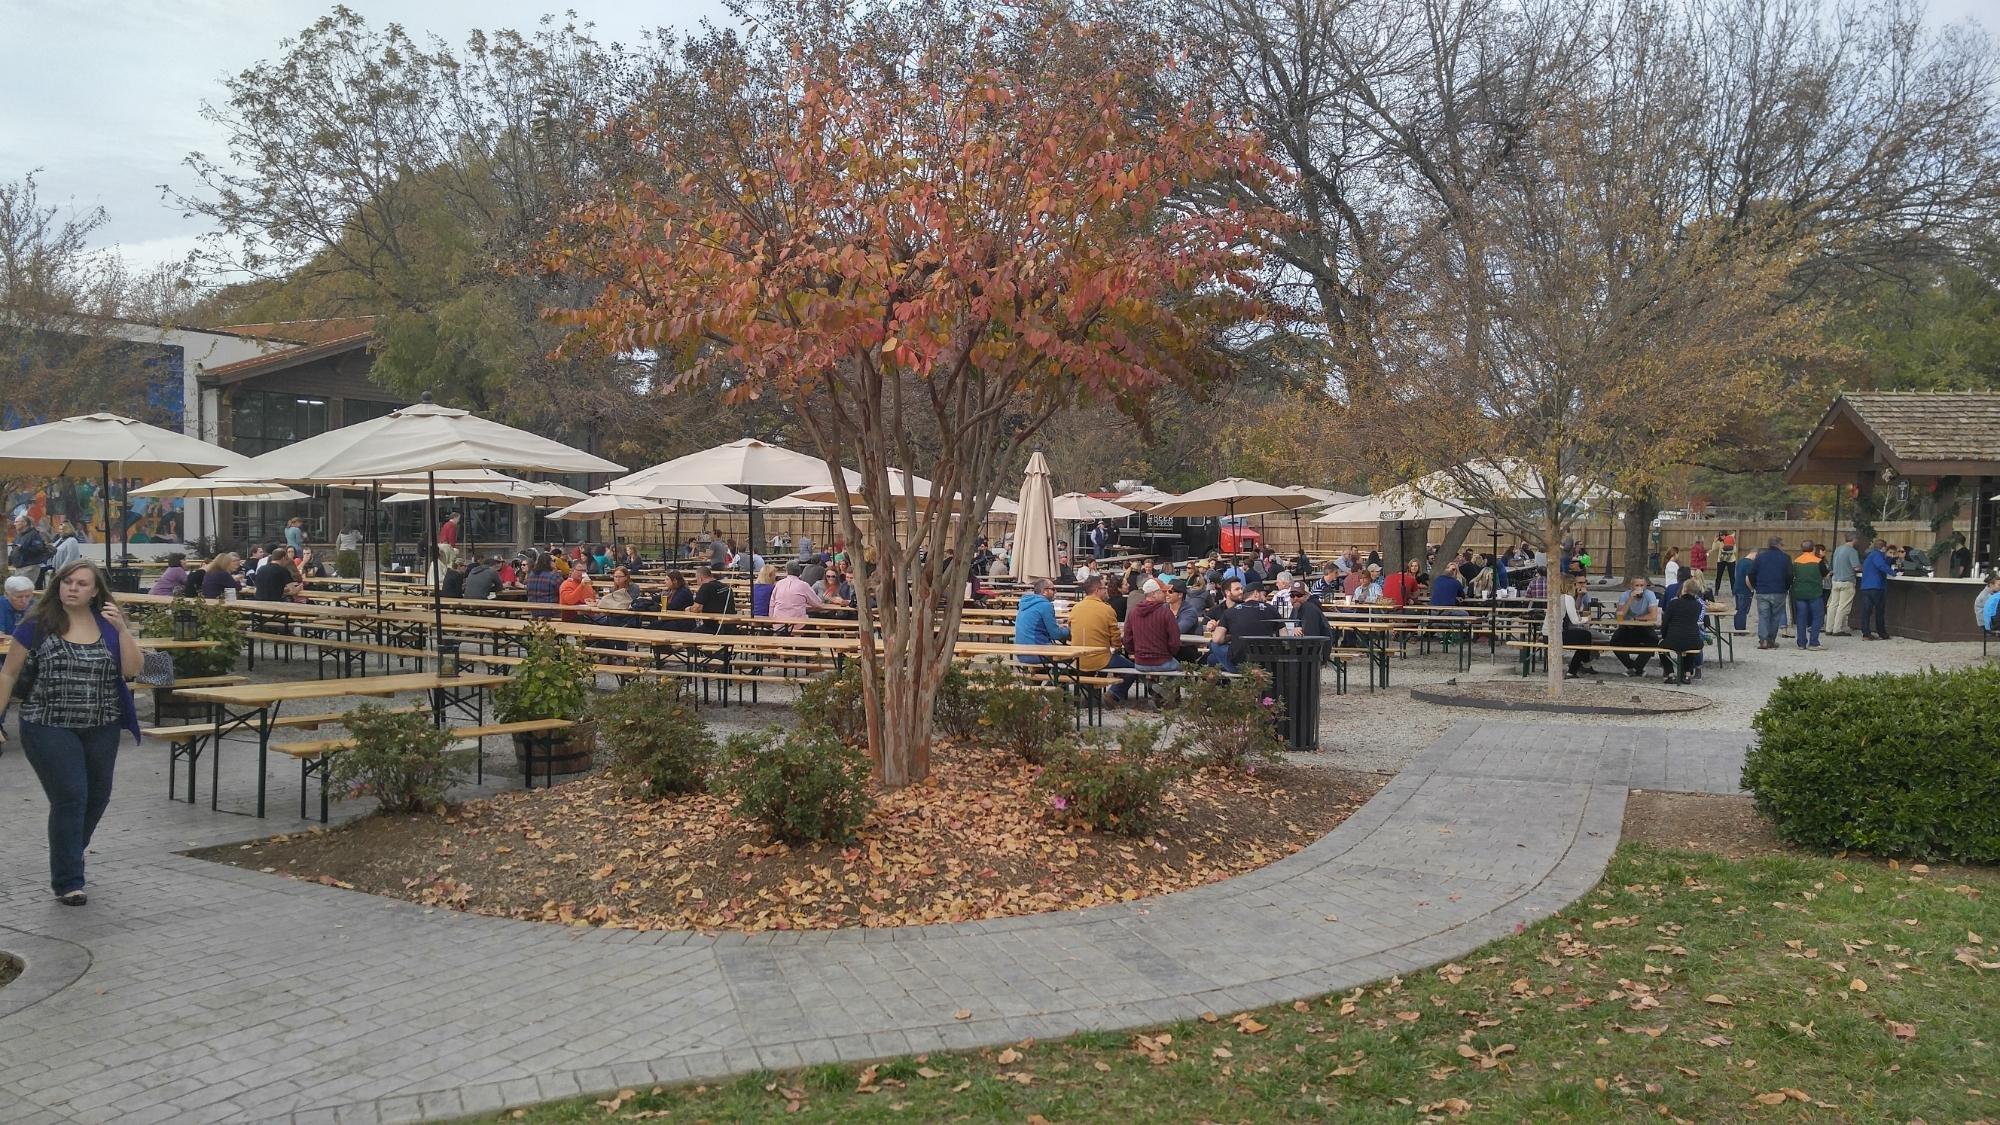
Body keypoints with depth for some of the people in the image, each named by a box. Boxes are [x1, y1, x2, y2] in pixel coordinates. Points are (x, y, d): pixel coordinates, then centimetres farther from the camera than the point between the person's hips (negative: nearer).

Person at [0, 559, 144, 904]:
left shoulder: (109, 624, 4)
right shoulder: (38, 624, -4)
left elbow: (132, 669, -5)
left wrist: (122, 629, -16)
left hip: (101, 729, 4)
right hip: (50, 728, -4)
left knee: (97, 797, 13)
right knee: (70, 797, -9)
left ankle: (68, 855, 40)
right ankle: (67, 882, 2)